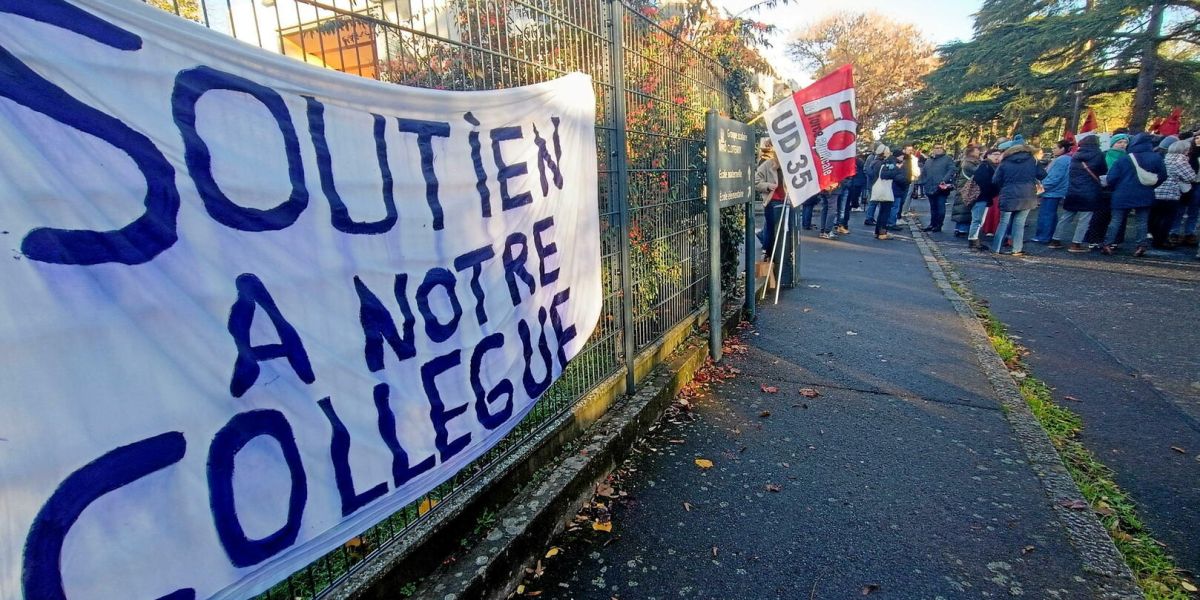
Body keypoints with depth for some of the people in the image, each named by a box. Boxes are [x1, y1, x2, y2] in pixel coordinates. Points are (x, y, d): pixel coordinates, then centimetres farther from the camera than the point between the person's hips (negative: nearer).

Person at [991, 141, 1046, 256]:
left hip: (1008, 197, 0)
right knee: (1019, 223, 3)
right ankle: (1017, 250, 2)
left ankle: (998, 249, 6)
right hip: (1027, 197, 0)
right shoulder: (1033, 161, 7)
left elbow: (995, 181, 1)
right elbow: (1043, 175, 10)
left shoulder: (1005, 163, 5)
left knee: (1004, 223, 6)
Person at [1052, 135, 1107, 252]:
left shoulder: (1075, 156, 9)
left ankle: (1055, 240, 13)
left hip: (1072, 192, 5)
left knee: (1066, 217, 11)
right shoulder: (1098, 155, -3)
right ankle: (1076, 244, -5)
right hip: (1089, 193, -5)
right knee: (1084, 220, -2)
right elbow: (1104, 171, 7)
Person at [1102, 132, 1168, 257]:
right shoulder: (1156, 158, -1)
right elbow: (1162, 176, 5)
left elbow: (1111, 178, -8)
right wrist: (1150, 185, 20)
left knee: (1116, 220, 3)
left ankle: (1108, 244, -1)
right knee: (1141, 221, 8)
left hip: (1123, 196, -2)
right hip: (1145, 196, 2)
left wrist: (1117, 189, 10)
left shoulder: (1123, 159, -6)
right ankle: (1141, 246, 5)